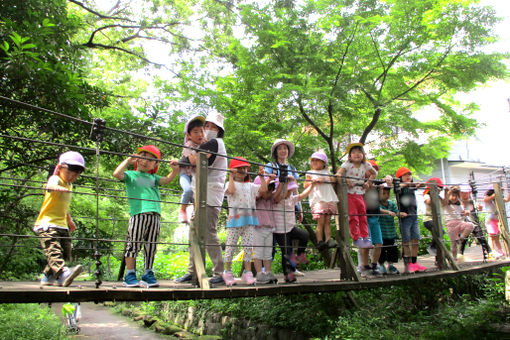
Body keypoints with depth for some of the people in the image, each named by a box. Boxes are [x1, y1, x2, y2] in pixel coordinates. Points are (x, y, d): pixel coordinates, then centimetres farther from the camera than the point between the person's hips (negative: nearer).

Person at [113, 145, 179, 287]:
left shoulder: (153, 177, 25)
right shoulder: (130, 175, 14)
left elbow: (167, 180, 12)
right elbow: (117, 174, -5)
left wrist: (175, 170, -3)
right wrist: (128, 160, -1)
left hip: (155, 215, 4)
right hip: (138, 214, -4)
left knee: (151, 246, 7)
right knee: (134, 244, -2)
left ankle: (148, 274, 15)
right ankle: (130, 275, 7)